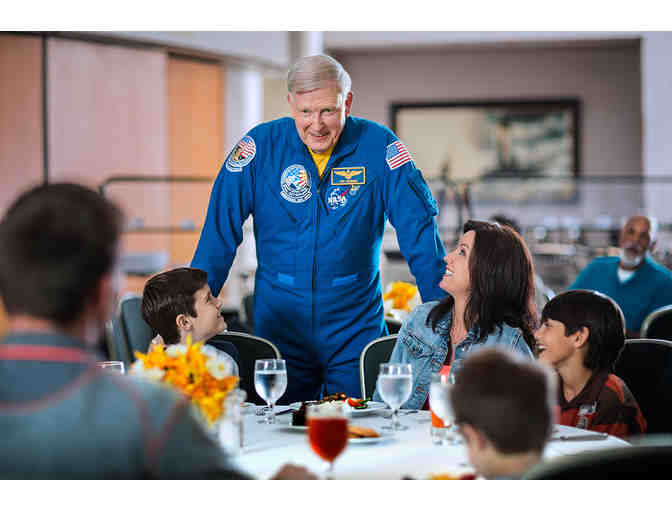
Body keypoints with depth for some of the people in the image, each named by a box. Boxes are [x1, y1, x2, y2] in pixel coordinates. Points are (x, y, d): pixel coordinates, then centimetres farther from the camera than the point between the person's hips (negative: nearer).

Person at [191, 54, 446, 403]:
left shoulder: (378, 145, -6)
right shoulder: (261, 145, -5)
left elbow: (418, 227, -4)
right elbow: (220, 230, -3)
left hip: (356, 329, 0)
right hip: (279, 325, 1)